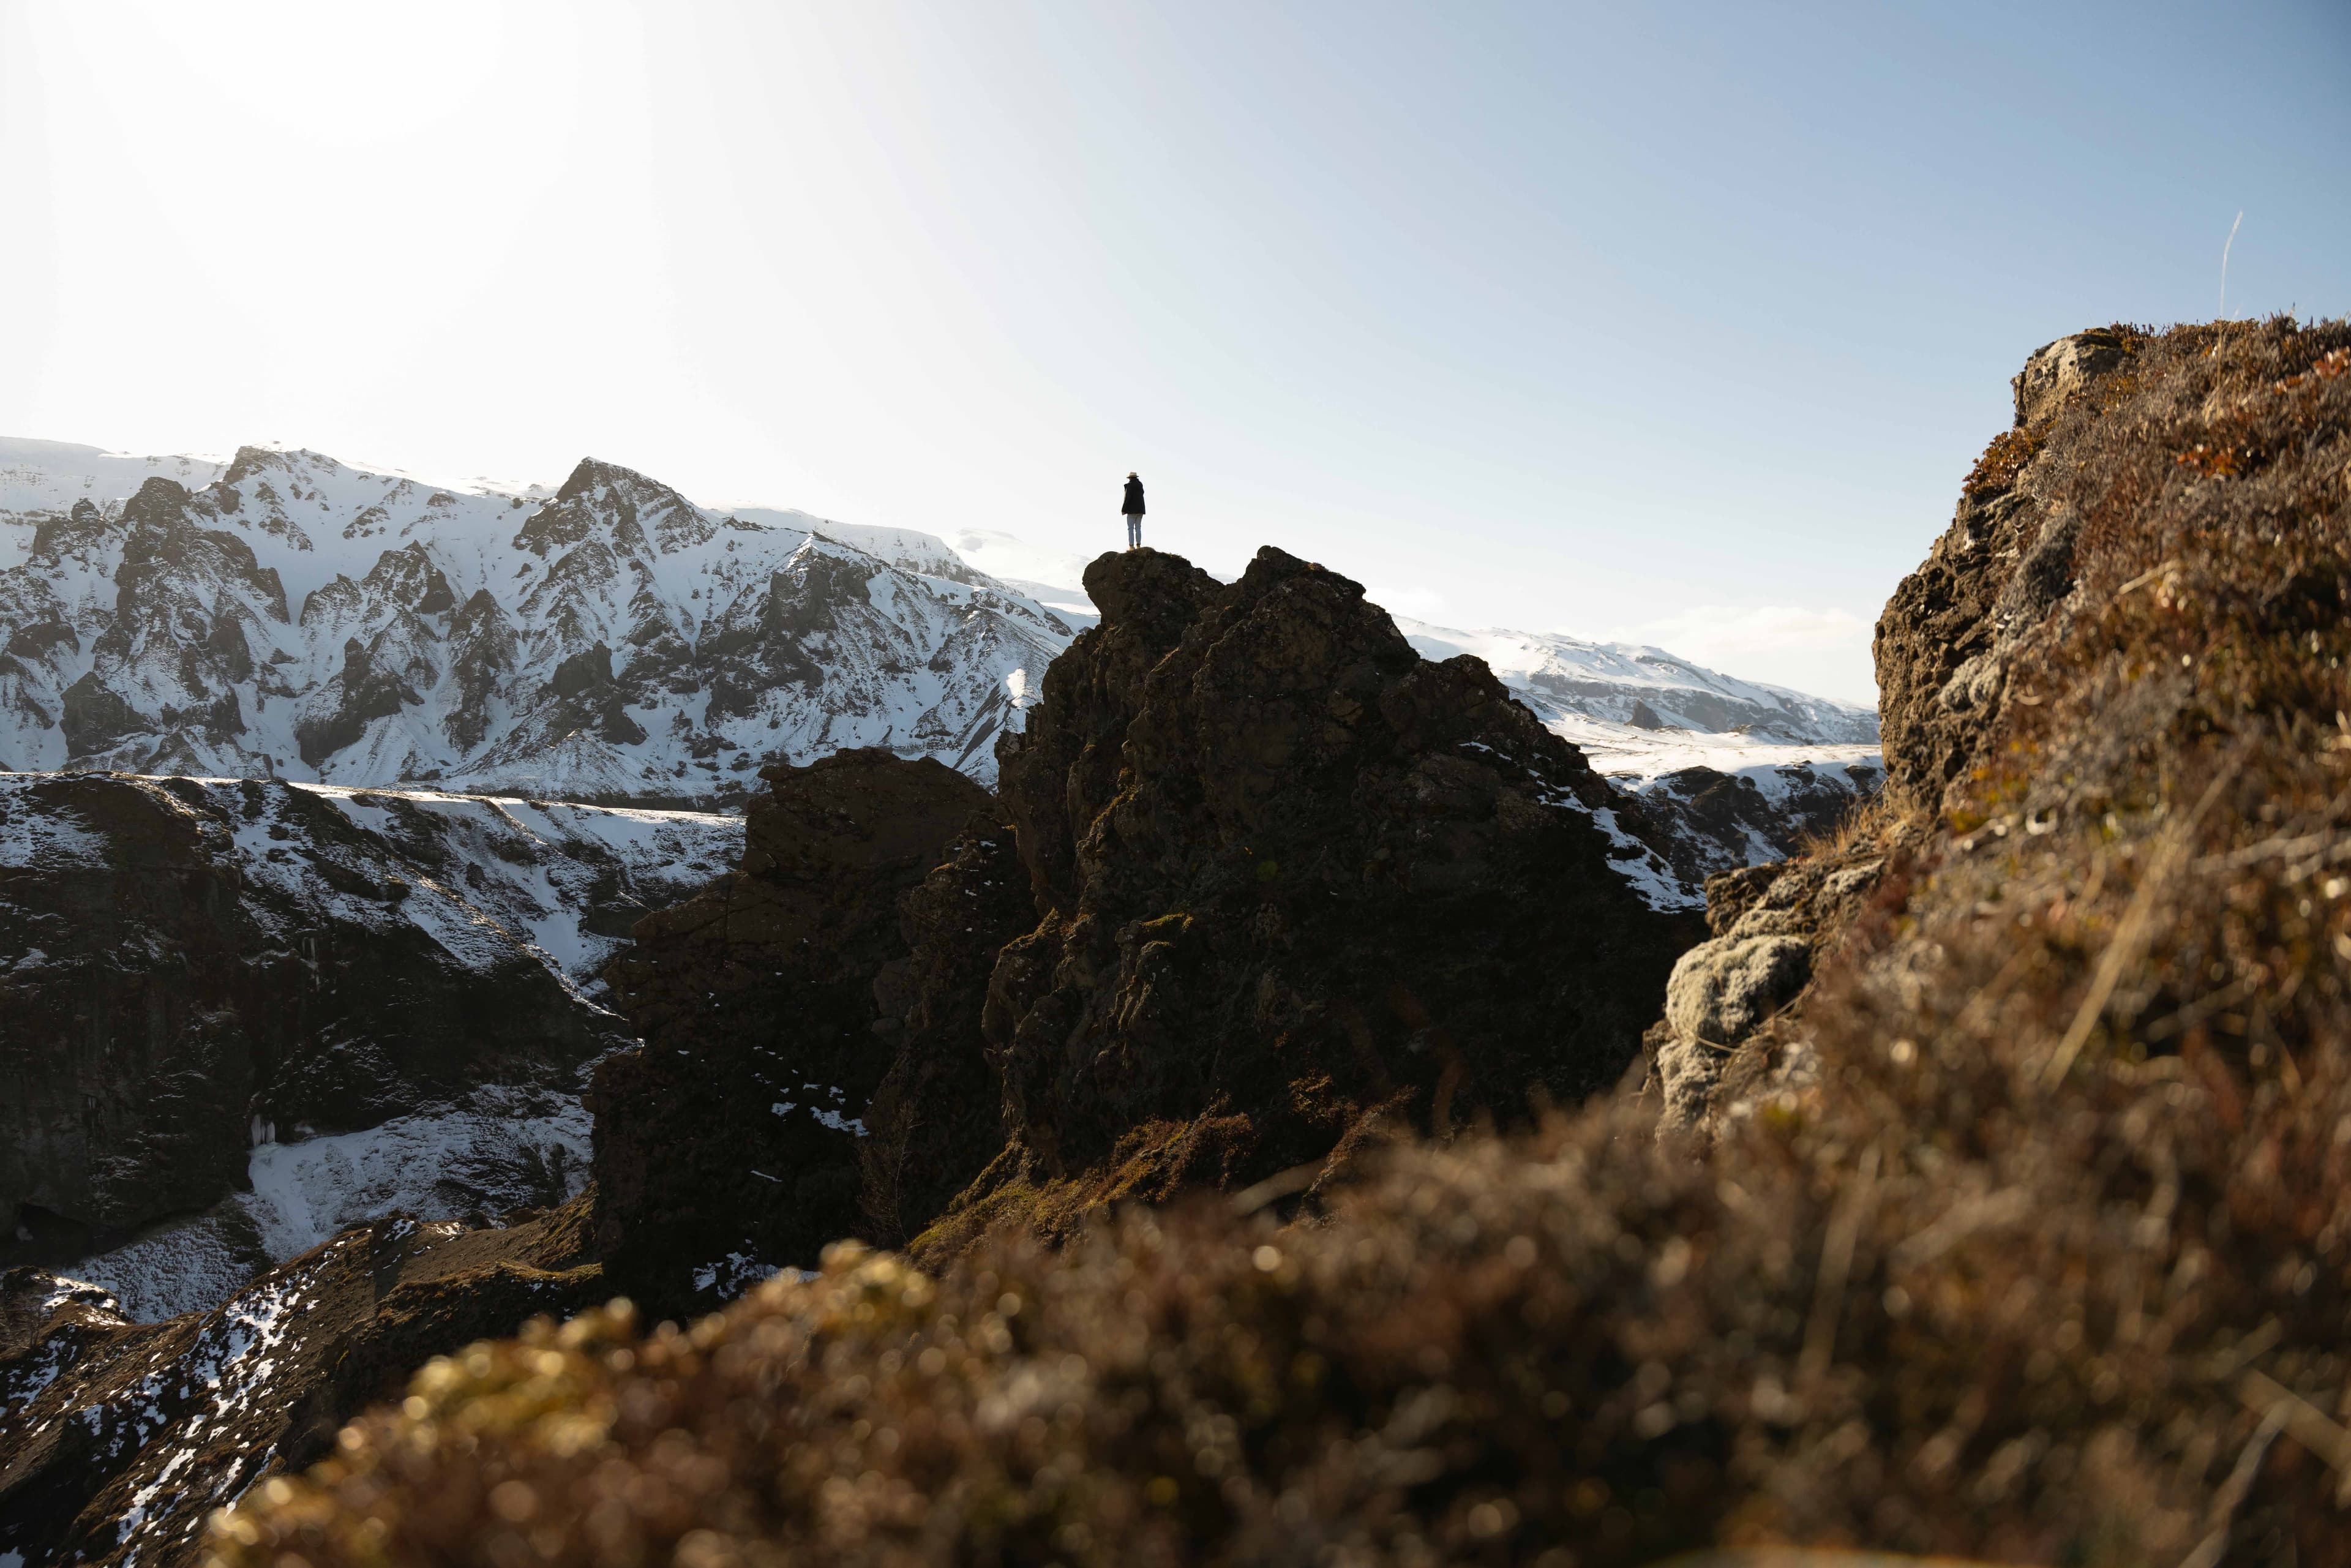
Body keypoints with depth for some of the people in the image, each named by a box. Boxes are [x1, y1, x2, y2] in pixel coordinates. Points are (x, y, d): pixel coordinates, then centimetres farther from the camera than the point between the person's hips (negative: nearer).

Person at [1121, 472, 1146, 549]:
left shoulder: (1129, 485, -9)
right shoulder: (1140, 485, 11)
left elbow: (1128, 498, -18)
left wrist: (1123, 509, -12)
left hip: (1132, 510, -6)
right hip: (1140, 509, 6)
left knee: (1130, 528, -5)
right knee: (1138, 528, 6)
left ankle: (1131, 546, -12)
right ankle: (1138, 546, 0)